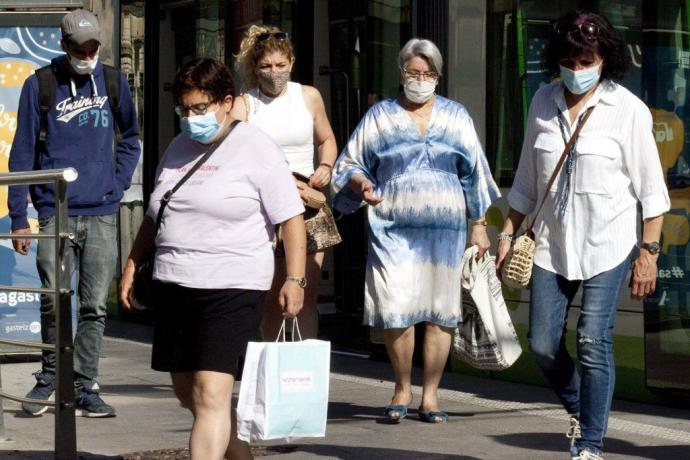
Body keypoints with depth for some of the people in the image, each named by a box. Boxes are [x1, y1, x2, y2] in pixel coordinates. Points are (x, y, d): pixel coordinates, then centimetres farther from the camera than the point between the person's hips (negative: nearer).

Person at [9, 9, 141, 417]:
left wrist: (118, 184, 7)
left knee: (94, 306, 1)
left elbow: (130, 138, 21)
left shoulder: (112, 82, 8)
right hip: (55, 211, -2)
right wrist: (18, 217, -1)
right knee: (54, 302, -5)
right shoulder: (40, 85, 1)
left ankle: (85, 388, 8)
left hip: (102, 214, 2)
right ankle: (50, 377, 15)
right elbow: (23, 153, 3)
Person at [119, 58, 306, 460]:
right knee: (188, 393, 13)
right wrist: (133, 265, 18)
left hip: (232, 289, -8)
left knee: (211, 395, -15)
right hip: (174, 286, 8)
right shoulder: (179, 148, 14)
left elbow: (292, 219, -9)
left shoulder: (257, 150, -6)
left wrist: (295, 279, -15)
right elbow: (155, 216, 24)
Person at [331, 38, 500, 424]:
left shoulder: (456, 116, 11)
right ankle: (402, 388, 12)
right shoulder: (380, 117, 8)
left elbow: (473, 174, 13)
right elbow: (350, 164, 10)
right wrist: (361, 183, -12)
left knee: (440, 314, 1)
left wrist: (479, 225, 9)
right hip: (394, 230, -1)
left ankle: (431, 394, 11)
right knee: (396, 313, -9)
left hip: (445, 231, 1)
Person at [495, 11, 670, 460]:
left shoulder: (627, 109, -6)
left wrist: (649, 251, -9)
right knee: (543, 343, 3)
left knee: (594, 342, -12)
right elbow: (527, 179, 16)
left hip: (607, 244, -4)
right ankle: (579, 408, 31)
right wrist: (509, 233, 13)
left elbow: (651, 189, -4)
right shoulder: (544, 102, 7)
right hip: (552, 242, 4)